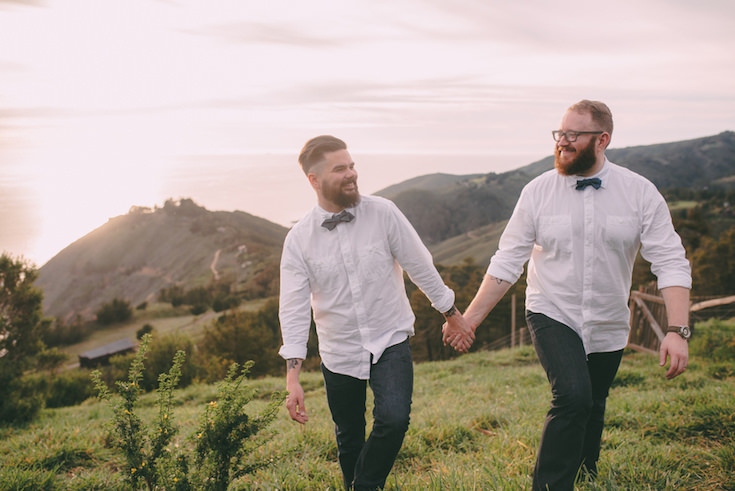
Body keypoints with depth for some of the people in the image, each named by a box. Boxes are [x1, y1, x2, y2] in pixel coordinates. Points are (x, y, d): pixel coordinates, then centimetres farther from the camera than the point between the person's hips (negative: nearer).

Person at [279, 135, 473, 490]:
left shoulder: (383, 213, -10)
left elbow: (420, 266, 0)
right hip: (339, 353, 1)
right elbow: (294, 308, -9)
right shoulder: (298, 240, -8)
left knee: (394, 419, -21)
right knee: (349, 440, 12)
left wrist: (451, 314, 10)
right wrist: (292, 378, -16)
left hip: (390, 341, -1)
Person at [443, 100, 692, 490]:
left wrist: (678, 330, -23)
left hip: (608, 327, 2)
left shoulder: (640, 192, -8)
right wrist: (469, 319, -7)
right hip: (552, 316, -2)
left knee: (591, 408, 16)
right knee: (573, 398, -23)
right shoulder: (538, 191, -7)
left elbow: (671, 263, -11)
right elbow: (507, 262, -4)